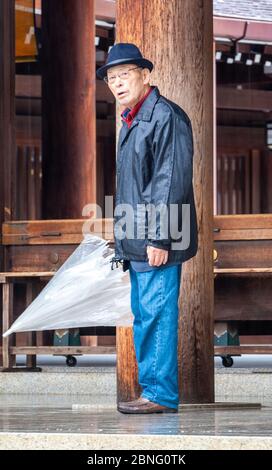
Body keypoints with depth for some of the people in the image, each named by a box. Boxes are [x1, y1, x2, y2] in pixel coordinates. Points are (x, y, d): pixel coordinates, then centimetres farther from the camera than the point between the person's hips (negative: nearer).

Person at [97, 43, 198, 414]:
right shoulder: (132, 121, 19)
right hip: (137, 243, 10)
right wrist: (125, 239, 20)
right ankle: (154, 389, 18)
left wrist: (160, 238, -21)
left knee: (156, 315, -9)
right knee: (144, 316, 12)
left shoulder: (166, 116, -11)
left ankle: (160, 394, -6)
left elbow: (172, 181, -18)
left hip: (158, 242, -10)